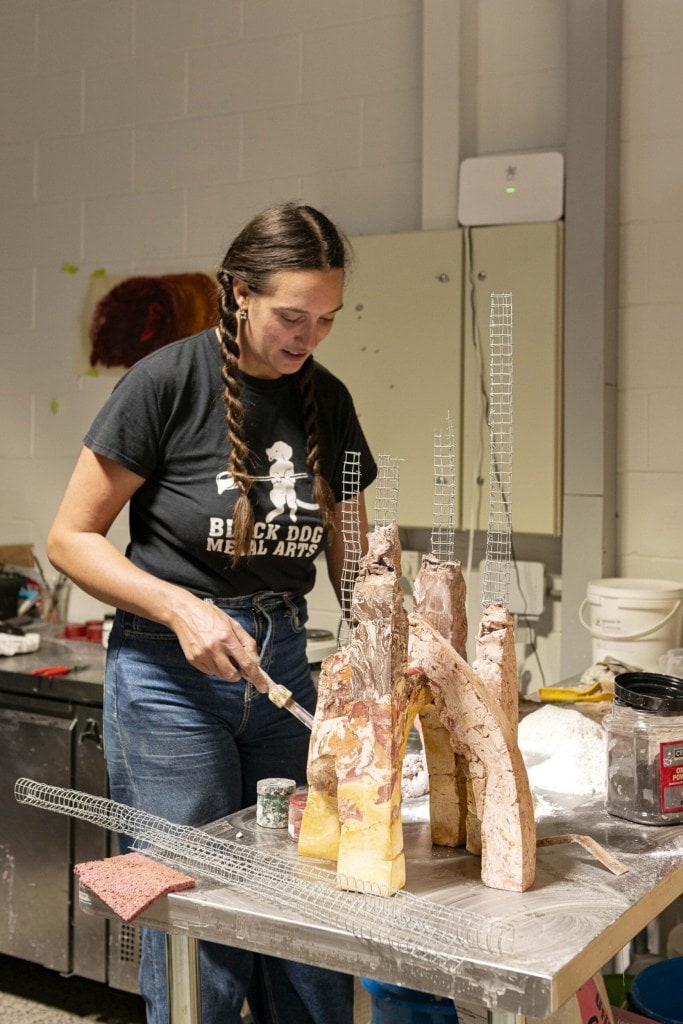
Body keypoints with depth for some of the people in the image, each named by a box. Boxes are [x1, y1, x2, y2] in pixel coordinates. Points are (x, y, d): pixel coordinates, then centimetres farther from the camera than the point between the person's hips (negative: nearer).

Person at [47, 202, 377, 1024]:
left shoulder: (327, 402, 6)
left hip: (282, 665, 5)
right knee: (199, 946, 3)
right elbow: (70, 538, -7)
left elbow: (350, 559, 12)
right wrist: (180, 607, -20)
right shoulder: (168, 381, -10)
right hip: (169, 676, -5)